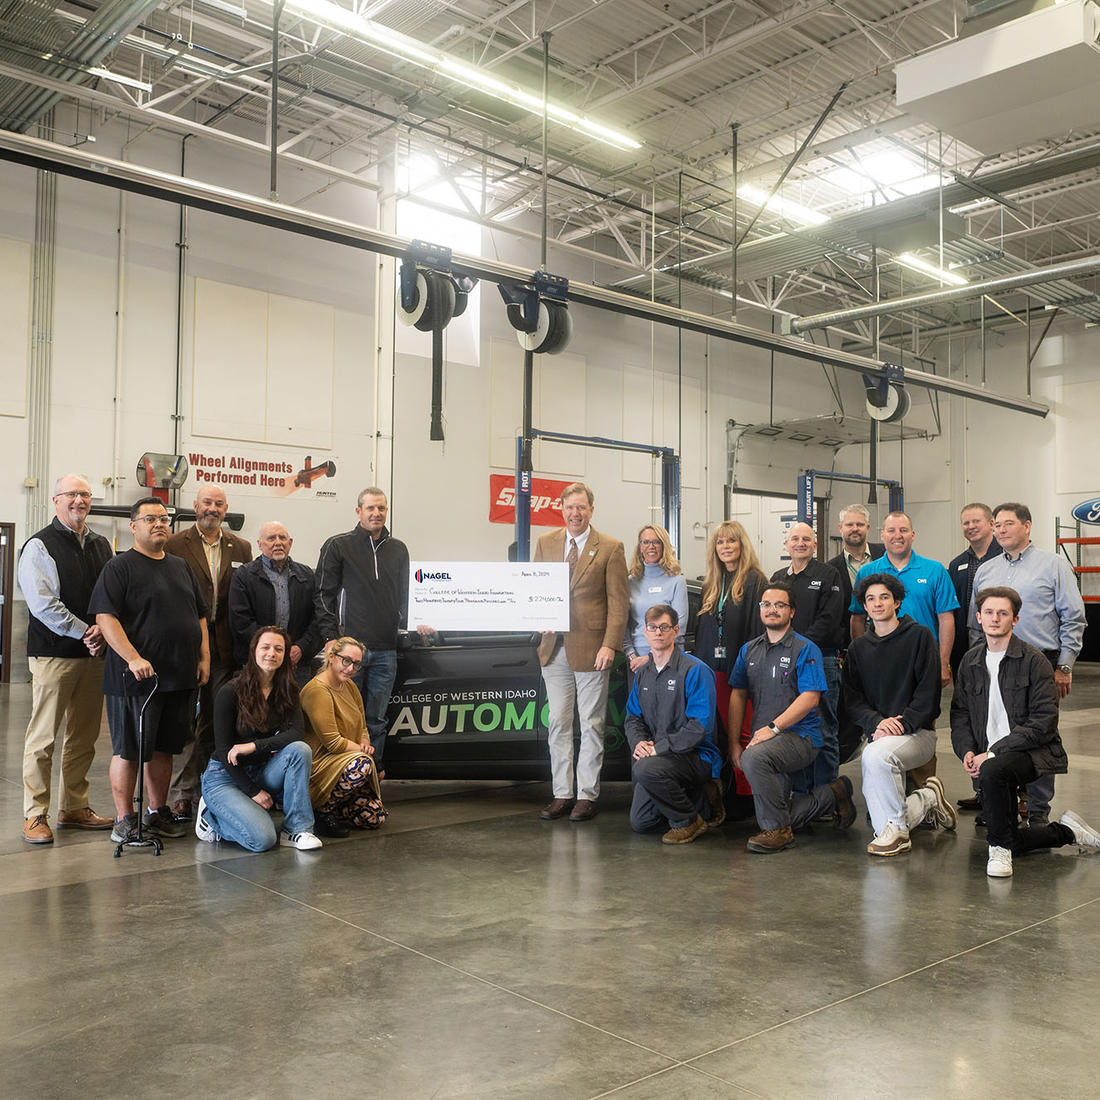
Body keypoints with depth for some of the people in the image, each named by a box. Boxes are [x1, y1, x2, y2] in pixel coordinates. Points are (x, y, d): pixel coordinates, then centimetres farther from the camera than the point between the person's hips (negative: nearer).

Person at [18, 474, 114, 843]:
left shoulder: (101, 546, 14)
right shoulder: (40, 546, -5)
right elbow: (43, 605, -13)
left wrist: (102, 631, -6)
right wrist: (84, 632, -14)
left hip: (93, 653, 6)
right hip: (53, 654, -6)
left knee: (84, 737, 12)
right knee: (43, 737, -1)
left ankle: (74, 808, 23)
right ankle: (35, 815, 9)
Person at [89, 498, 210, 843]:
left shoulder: (181, 567, 16)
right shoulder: (119, 567, -4)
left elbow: (200, 615, 20)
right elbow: (105, 617, -14)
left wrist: (204, 657, 9)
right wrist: (133, 658, -22)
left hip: (180, 678, 6)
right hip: (136, 678, -6)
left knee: (164, 748, 13)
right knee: (128, 750, 1)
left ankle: (158, 813, 24)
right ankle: (124, 819, 11)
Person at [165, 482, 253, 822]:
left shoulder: (241, 548, 11)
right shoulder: (174, 545, 1)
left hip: (224, 648, 3)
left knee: (216, 722, 9)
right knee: (185, 720, -1)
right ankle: (182, 794, 6)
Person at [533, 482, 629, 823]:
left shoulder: (610, 548, 0)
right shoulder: (545, 543, 10)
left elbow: (618, 600, -3)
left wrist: (610, 645, -12)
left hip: (591, 649, -3)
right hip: (555, 647, 4)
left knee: (591, 724, 3)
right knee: (558, 723, 7)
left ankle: (587, 795, 12)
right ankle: (561, 793, 16)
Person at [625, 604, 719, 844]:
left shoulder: (695, 670, -13)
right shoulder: (642, 673, 10)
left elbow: (700, 725, -19)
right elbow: (633, 718, 12)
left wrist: (658, 747, -22)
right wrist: (638, 742, -11)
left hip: (696, 756, -7)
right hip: (659, 757, 7)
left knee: (644, 769, -34)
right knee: (640, 823, 1)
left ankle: (689, 820, -10)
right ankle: (696, 801, 24)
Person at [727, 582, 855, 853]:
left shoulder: (805, 649, -4)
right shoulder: (749, 650, 14)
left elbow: (810, 698, -14)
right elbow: (737, 695, 12)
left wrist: (773, 728, -22)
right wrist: (734, 742, 2)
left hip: (800, 736, -7)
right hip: (764, 740, 7)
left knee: (754, 758, -36)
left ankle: (778, 830, -18)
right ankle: (833, 795, 26)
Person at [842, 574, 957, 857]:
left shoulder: (919, 636, 0)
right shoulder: (858, 648, 12)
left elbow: (929, 691, -7)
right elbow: (853, 699, 5)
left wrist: (901, 723, -18)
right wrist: (878, 722, -14)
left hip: (918, 731, -5)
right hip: (877, 735, 5)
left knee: (875, 755, -37)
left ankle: (897, 831, -19)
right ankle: (929, 797, 26)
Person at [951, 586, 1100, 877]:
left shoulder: (1033, 660, -8)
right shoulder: (970, 661, 8)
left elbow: (1043, 723, -15)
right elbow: (959, 714, 11)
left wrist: (993, 752, -21)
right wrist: (967, 751, -9)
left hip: (1033, 751, -5)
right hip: (988, 757, 6)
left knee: (992, 771, -39)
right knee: (1012, 843, 1)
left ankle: (1000, 848, -17)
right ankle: (1067, 831, 30)